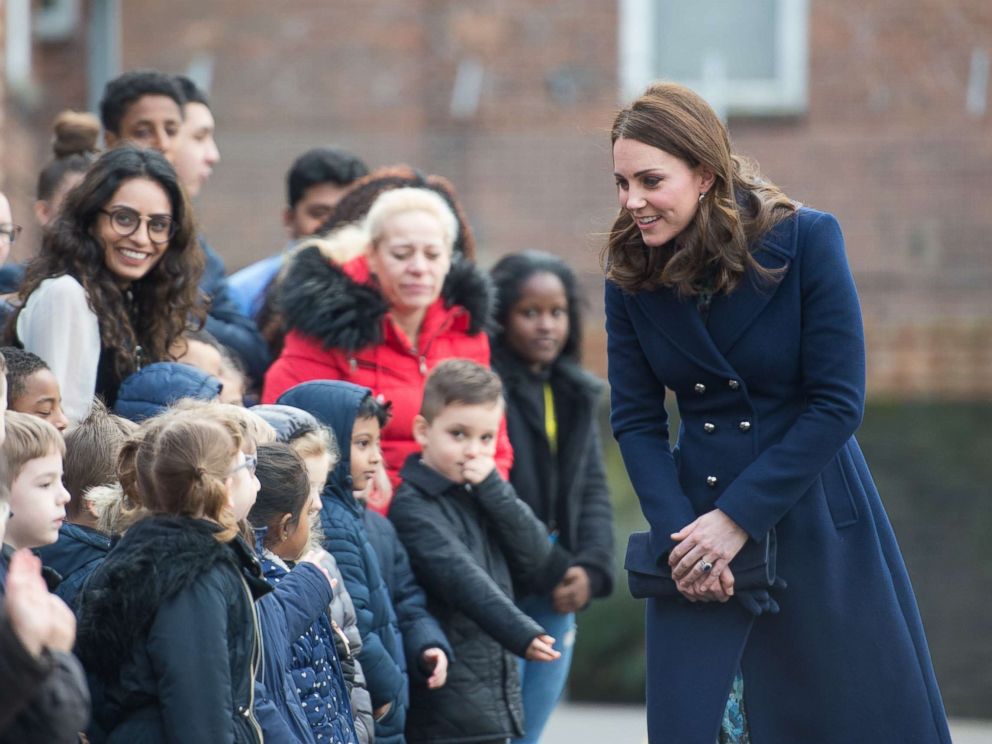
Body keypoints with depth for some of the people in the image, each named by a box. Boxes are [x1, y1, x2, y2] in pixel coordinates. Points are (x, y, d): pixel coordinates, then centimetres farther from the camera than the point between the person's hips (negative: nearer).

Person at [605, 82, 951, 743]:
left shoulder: (807, 241, -12)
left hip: (816, 521, -2)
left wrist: (738, 516, -18)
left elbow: (838, 403, -14)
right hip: (697, 513, 2)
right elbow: (636, 419, 0)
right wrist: (676, 531, -15)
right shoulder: (631, 277, -2)